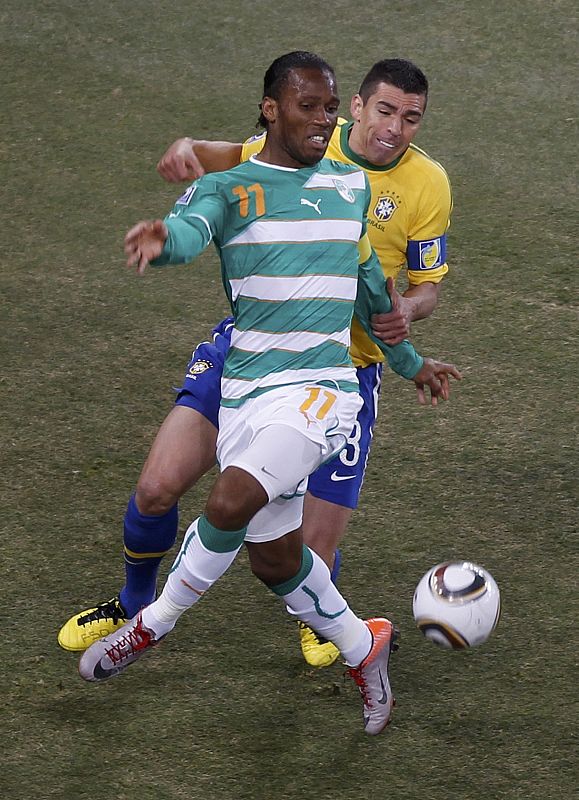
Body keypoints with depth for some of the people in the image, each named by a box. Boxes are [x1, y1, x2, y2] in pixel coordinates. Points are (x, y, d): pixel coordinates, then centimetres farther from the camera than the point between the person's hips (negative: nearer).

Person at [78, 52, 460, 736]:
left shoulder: (351, 186, 12)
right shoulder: (229, 187, 1)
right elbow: (189, 231, -24)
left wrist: (409, 362, 39)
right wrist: (162, 240, -49)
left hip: (320, 389, -1)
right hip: (246, 391, 1)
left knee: (230, 504, -25)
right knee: (274, 558, 6)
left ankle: (153, 626, -3)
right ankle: (362, 649, 32)